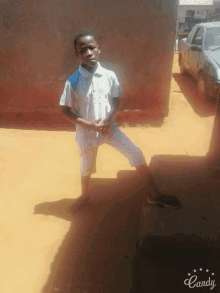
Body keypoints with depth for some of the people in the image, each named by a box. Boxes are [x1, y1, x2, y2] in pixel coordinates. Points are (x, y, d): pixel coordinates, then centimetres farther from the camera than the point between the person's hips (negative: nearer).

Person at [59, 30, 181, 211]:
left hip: (109, 127, 2)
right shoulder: (73, 82, -15)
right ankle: (85, 196, 48)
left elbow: (116, 100, 4)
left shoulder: (109, 76, -9)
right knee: (87, 168, 17)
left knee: (136, 154, -6)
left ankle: (154, 196, 11)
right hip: (87, 132, -1)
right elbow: (65, 110, -9)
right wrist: (90, 125, -17)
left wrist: (108, 119, -14)